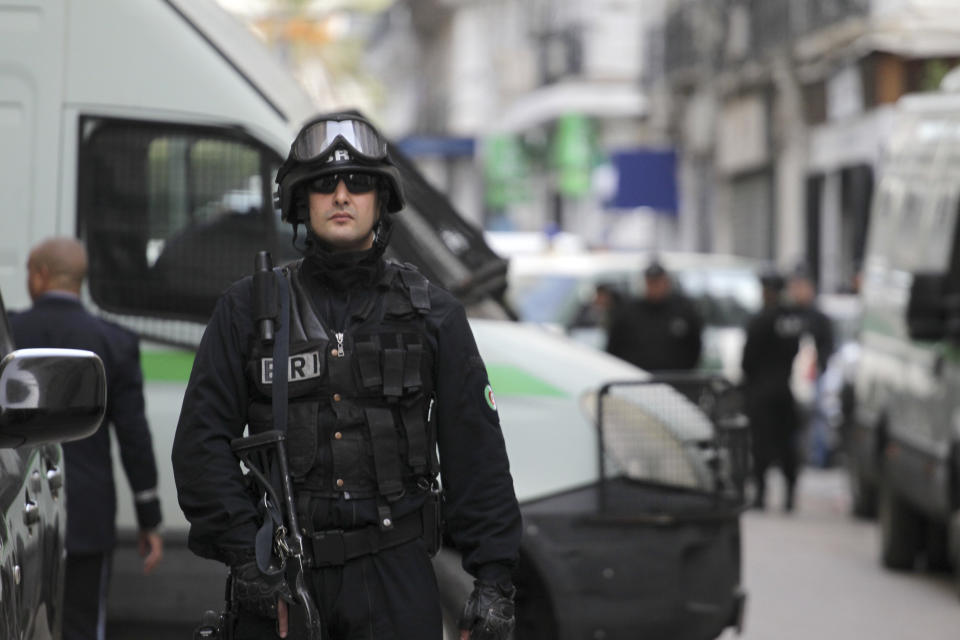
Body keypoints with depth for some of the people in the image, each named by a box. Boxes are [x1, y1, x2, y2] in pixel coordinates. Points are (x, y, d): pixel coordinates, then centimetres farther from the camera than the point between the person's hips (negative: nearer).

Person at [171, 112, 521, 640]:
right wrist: (243, 555, -9)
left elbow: (476, 453, 6)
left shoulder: (432, 315, 7)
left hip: (395, 575, 0)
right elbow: (201, 442, 1)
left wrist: (494, 577, 0)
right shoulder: (247, 310, 5)